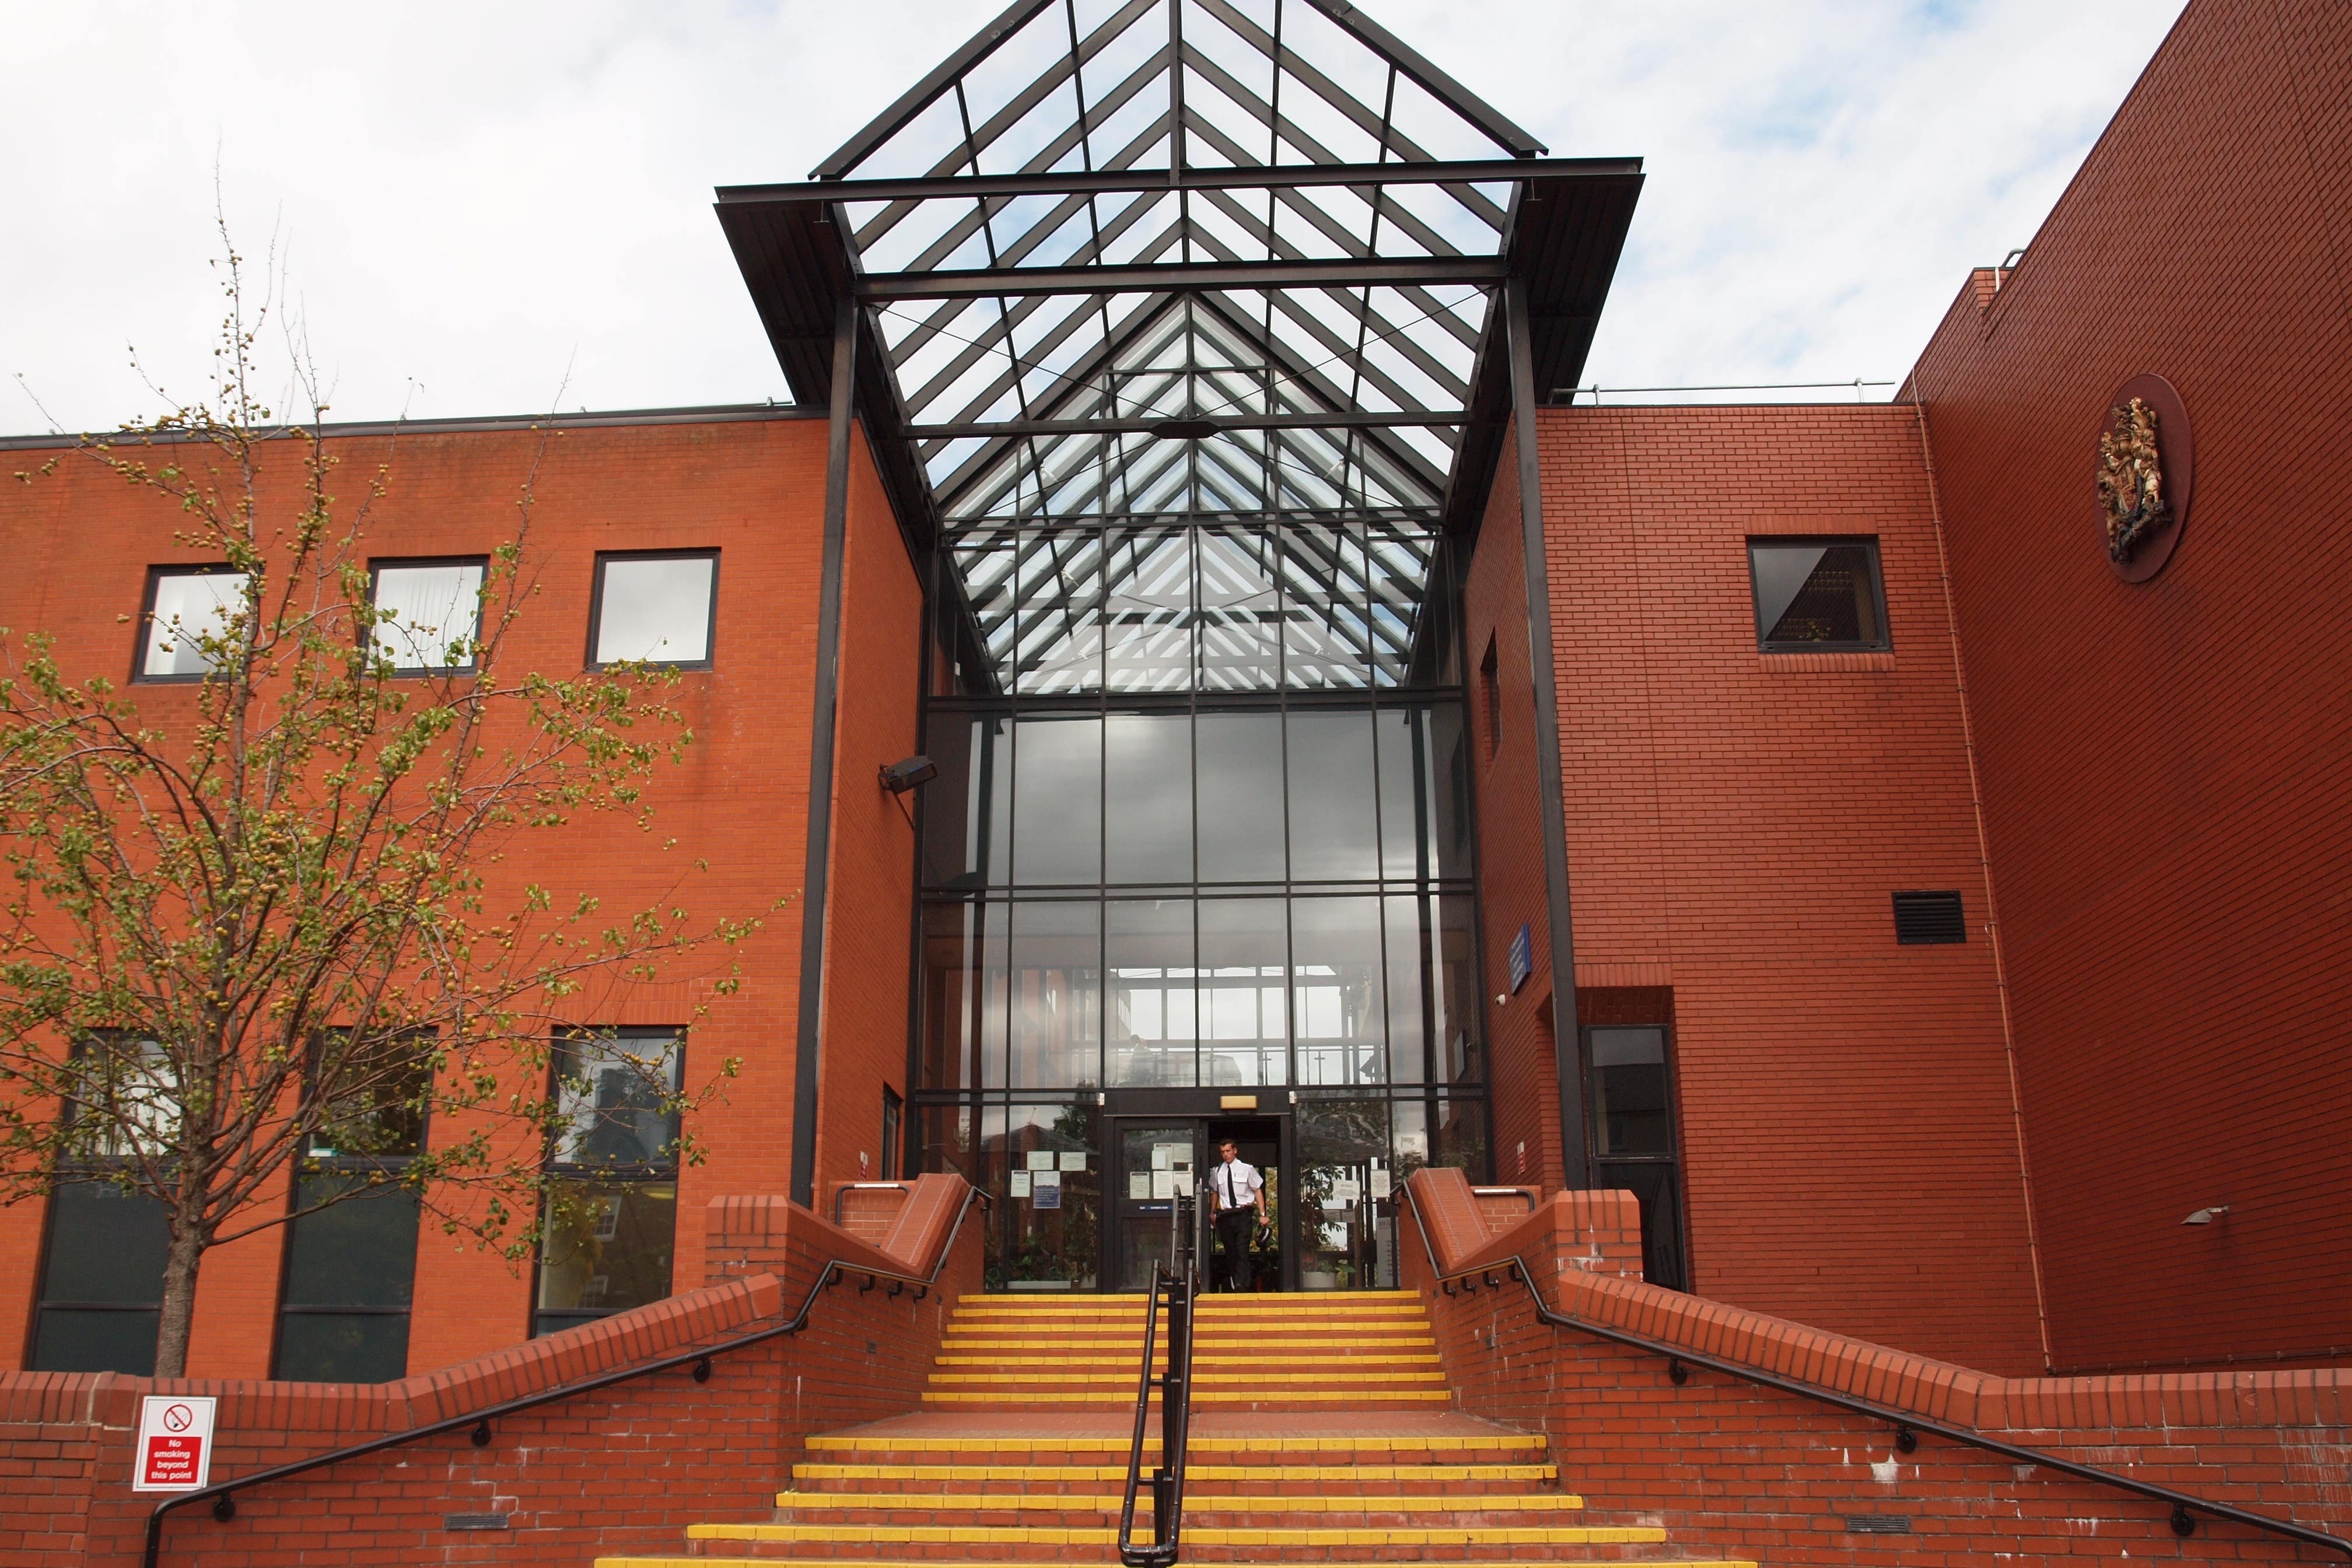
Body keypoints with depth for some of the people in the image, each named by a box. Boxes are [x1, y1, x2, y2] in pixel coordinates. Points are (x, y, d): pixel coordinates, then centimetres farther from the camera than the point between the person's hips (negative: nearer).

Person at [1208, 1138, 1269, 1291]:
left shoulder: (1247, 1169, 1)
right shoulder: (1217, 1172, 9)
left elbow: (1258, 1191, 4)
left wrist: (1262, 1214, -2)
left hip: (1243, 1214, -3)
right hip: (1225, 1215, 3)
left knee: (1242, 1250, -15)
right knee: (1230, 1252, 6)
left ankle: (1241, 1284, -21)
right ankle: (1230, 1286, 13)